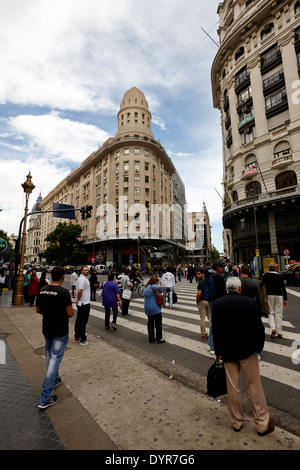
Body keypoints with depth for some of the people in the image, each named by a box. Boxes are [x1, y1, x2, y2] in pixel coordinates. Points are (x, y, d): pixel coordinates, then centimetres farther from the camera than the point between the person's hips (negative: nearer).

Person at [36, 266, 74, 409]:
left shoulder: (42, 291, -4)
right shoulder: (64, 292, -24)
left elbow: (38, 309, 6)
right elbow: (70, 313, -23)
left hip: (46, 329, 7)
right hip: (60, 331, -7)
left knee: (49, 356, 24)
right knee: (55, 359, 2)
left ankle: (54, 380, 46)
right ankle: (45, 399, 7)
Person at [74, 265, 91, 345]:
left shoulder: (81, 278, 14)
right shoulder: (83, 279, -19)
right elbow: (79, 291, -28)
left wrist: (77, 298, 13)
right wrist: (78, 299, -13)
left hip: (80, 303, 10)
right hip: (84, 303, -10)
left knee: (78, 320, 17)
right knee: (83, 321, -1)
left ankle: (76, 337, 29)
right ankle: (83, 340, 8)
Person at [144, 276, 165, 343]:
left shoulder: (146, 287, 10)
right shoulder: (152, 286, -18)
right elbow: (160, 287, -34)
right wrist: (159, 292, -15)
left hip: (147, 309, 8)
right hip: (155, 308, -8)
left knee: (150, 323, 16)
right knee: (158, 323, 6)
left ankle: (151, 339, 24)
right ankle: (159, 339, 11)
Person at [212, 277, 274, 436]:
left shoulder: (217, 304, -10)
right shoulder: (250, 302, -14)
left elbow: (215, 330, -7)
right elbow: (259, 328, -10)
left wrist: (218, 351, 3)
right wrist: (258, 347, 6)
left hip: (227, 352, 2)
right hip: (247, 351, -1)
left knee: (232, 388, 16)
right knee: (254, 387, 15)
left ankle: (236, 422, 33)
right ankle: (262, 424, 30)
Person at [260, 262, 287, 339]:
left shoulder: (266, 275, -1)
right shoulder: (280, 276, -4)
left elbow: (261, 285, -2)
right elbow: (283, 288, -2)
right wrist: (285, 299, 4)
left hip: (269, 295, 0)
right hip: (279, 296, 0)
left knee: (271, 313, 10)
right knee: (278, 314, 7)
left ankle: (273, 328, -8)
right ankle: (279, 332, 12)